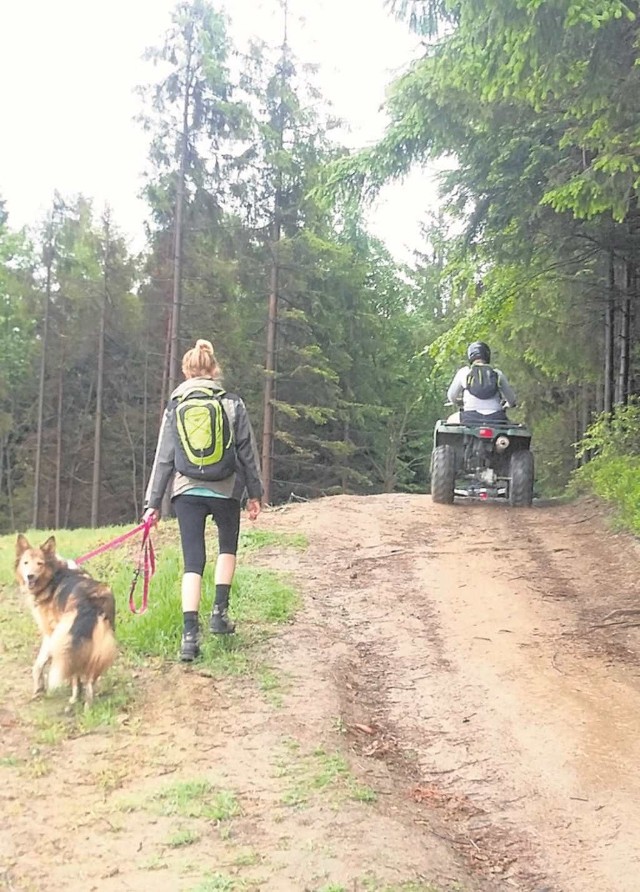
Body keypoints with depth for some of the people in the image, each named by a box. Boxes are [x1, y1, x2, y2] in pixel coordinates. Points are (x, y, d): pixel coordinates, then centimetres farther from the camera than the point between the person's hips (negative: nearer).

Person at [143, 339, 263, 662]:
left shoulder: (175, 408, 3)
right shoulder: (233, 404, 1)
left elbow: (164, 458, 3)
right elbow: (248, 452, 3)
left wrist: (153, 502, 7)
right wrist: (254, 493, 13)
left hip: (187, 491, 1)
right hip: (226, 490, 0)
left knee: (193, 562, 3)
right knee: (228, 546, 25)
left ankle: (190, 634, -6)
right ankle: (220, 611, 16)